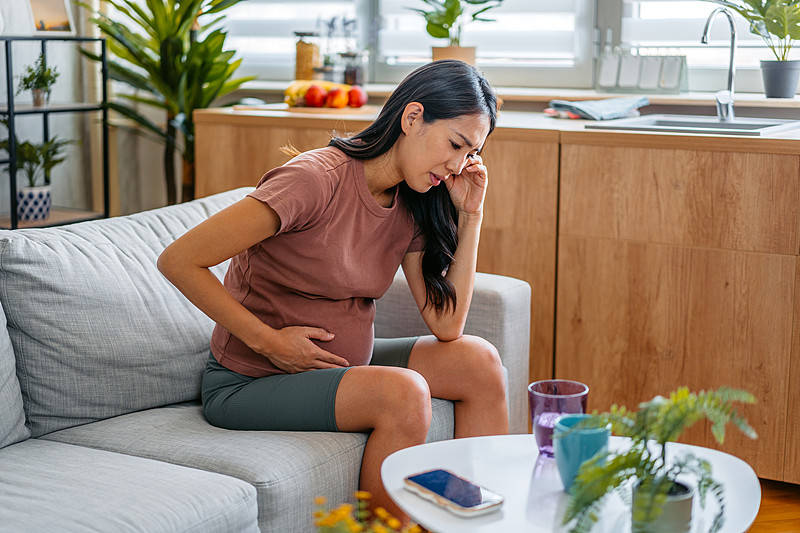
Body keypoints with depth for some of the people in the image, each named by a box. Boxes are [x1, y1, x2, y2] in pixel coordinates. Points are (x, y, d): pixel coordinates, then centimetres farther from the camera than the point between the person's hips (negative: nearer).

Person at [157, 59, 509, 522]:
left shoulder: (412, 205, 0)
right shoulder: (316, 180, -24)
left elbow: (447, 324, -4)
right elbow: (178, 261, -23)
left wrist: (470, 216, -9)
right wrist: (270, 342, -20)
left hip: (341, 364, 8)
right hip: (248, 381, -8)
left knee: (479, 361, -5)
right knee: (403, 392, -29)